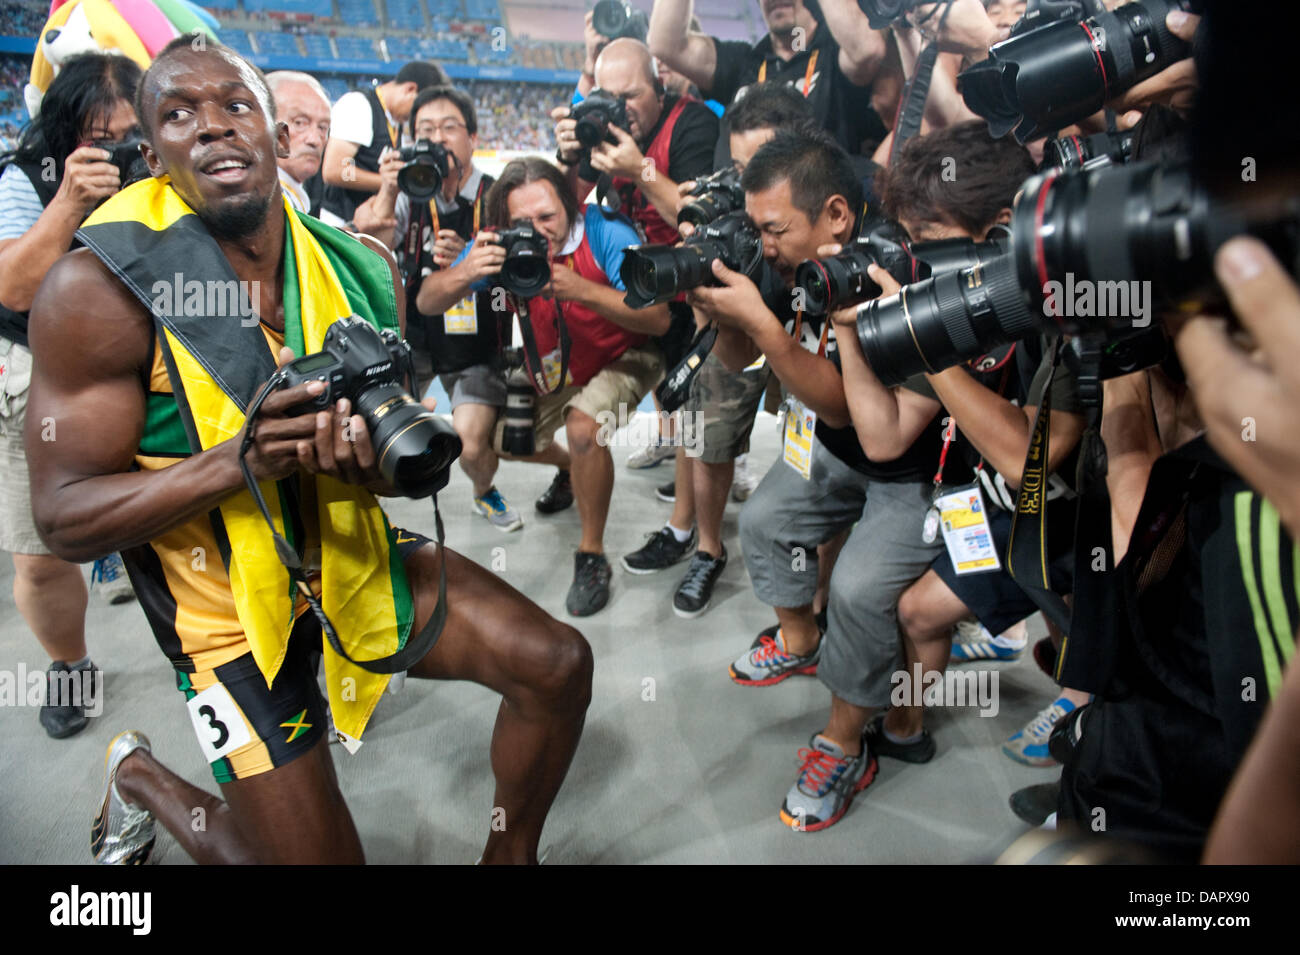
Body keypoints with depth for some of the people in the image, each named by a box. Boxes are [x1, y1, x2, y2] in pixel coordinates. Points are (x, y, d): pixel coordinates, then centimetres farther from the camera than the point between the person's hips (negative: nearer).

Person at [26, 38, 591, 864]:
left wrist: (379, 463, -22)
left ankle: (509, 856, 21)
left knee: (556, 662, -7)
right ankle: (142, 780, 31)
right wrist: (240, 459, -30)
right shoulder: (98, 290, -17)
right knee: (317, 856, 0)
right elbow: (63, 518, -16)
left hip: (358, 556, 5)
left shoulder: (360, 266, -3)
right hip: (234, 608, -4)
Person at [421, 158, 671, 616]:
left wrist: (580, 289, -48)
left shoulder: (605, 234, -30)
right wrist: (465, 273, -43)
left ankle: (592, 556, -14)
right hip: (552, 366, 6)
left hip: (623, 359, -5)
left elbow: (658, 319, -37)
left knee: (582, 426, -32)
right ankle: (573, 469, 43)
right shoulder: (501, 248, -18)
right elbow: (428, 304, -21)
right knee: (505, 441, 9)